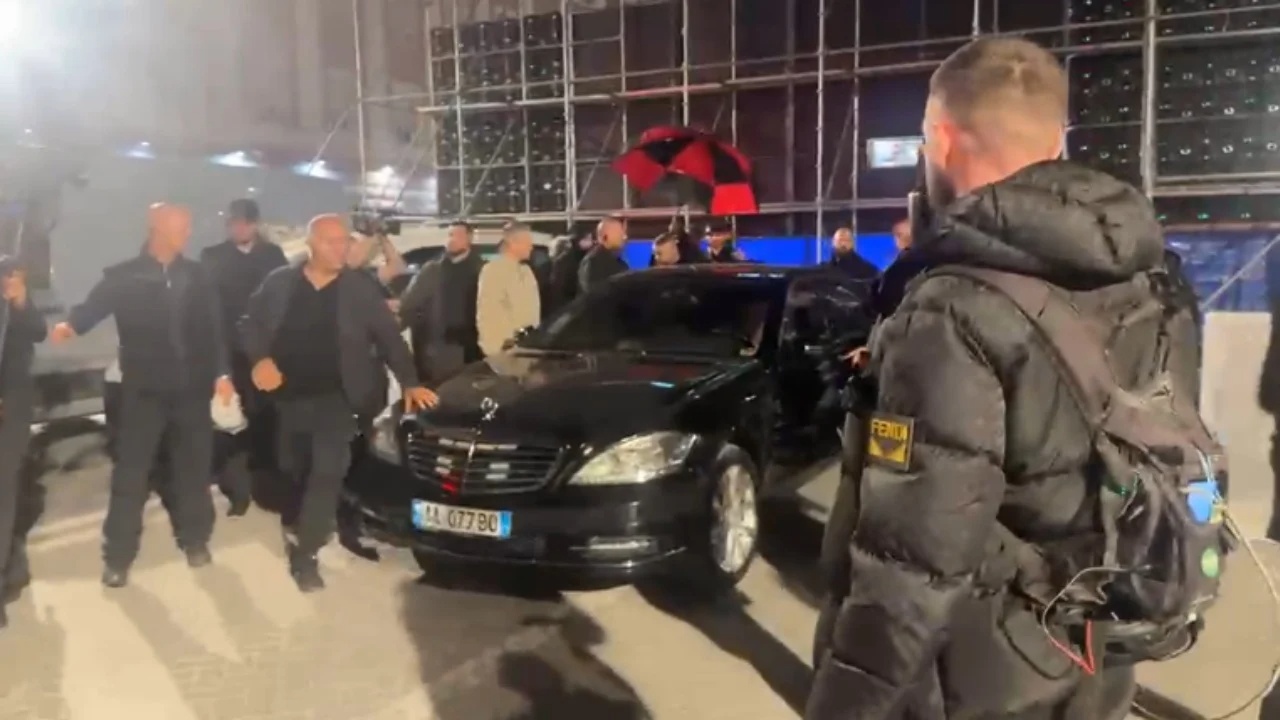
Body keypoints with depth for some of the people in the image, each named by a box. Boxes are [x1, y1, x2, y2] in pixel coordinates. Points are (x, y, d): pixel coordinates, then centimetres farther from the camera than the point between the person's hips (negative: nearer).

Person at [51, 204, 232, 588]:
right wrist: (71, 324, -36)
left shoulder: (198, 276, 7)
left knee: (193, 466, 12)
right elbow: (94, 305, -14)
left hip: (191, 388, 2)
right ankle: (118, 556, 14)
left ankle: (194, 539, 29)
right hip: (143, 390, -2)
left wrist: (222, 373, -2)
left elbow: (214, 327, 6)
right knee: (130, 473, 2)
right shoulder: (122, 277, -1)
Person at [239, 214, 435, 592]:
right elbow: (250, 324, 7)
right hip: (288, 396, 3)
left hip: (335, 396, -2)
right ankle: (298, 527, 41)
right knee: (293, 470, 16)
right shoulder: (280, 283, 2)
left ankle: (305, 552, -7)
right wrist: (260, 358, -12)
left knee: (327, 470, -14)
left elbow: (389, 337, -2)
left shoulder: (361, 287, -2)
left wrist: (409, 382, -11)